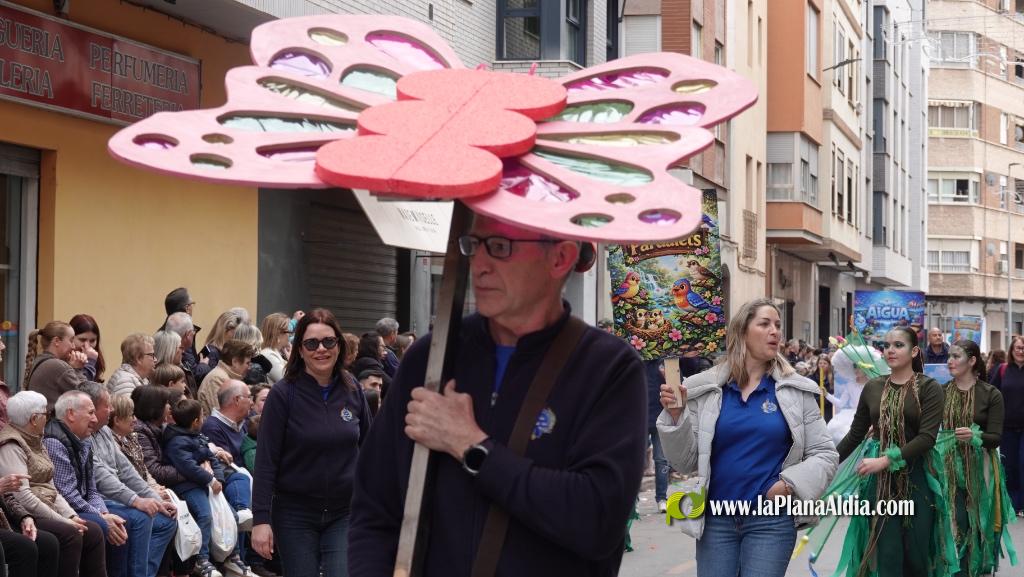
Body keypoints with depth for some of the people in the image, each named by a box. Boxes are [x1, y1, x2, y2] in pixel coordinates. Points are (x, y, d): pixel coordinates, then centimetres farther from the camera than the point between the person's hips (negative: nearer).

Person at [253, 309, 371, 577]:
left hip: (345, 514, 2)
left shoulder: (352, 389, 2)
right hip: (295, 514, -2)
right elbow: (266, 461, -9)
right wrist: (261, 519, -14)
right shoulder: (284, 394, -8)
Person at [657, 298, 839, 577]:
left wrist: (791, 484, -12)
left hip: (772, 520, -1)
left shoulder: (796, 391, 2)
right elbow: (686, 462, 4)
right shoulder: (705, 390, 2)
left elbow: (825, 454, 3)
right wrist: (676, 417, -11)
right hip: (716, 519, 1)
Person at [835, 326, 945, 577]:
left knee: (916, 554, 2)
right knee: (888, 556, -2)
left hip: (917, 478, -2)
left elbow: (927, 437, -15)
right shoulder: (872, 388, 6)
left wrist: (885, 460, -21)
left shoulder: (929, 387, -4)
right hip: (882, 481, 2)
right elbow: (855, 434, 12)